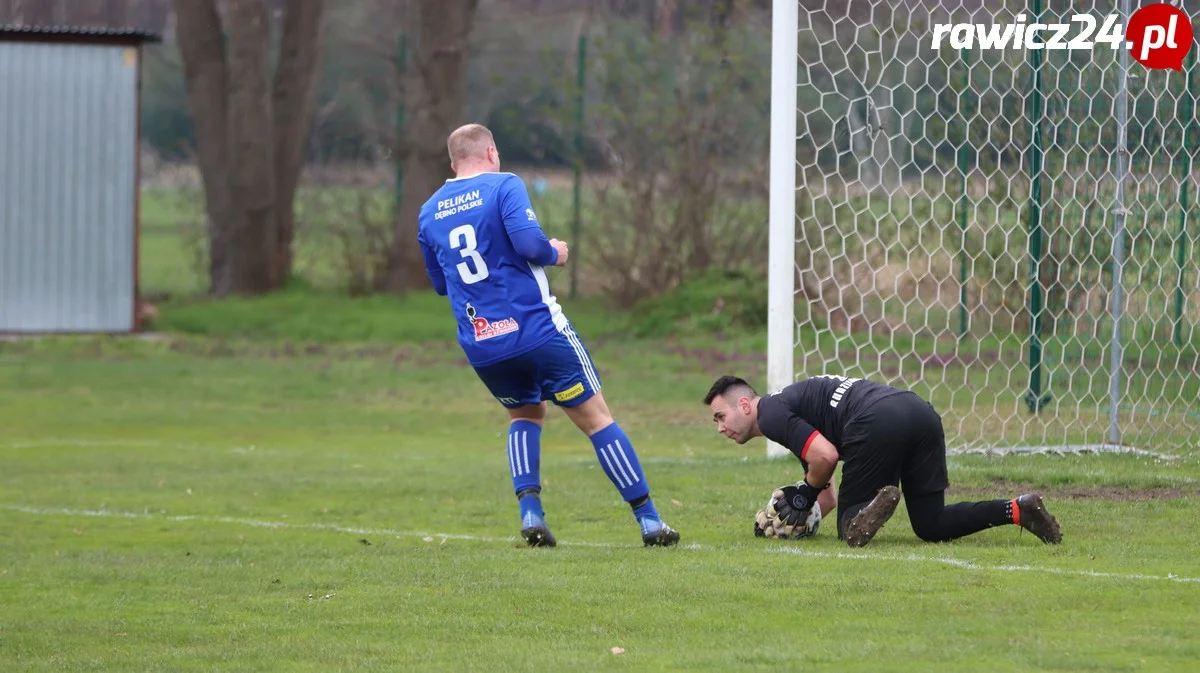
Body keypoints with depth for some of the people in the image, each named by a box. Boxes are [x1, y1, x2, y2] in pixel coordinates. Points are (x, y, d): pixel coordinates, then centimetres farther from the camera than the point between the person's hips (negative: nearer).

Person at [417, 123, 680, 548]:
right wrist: (555, 254, 1)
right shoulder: (503, 186, -4)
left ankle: (530, 511, 5)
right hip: (538, 332, -5)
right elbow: (529, 241, -19)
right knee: (596, 418, 5)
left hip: (480, 347, 5)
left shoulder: (429, 213, 12)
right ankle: (648, 520, 4)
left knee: (526, 415, 27)